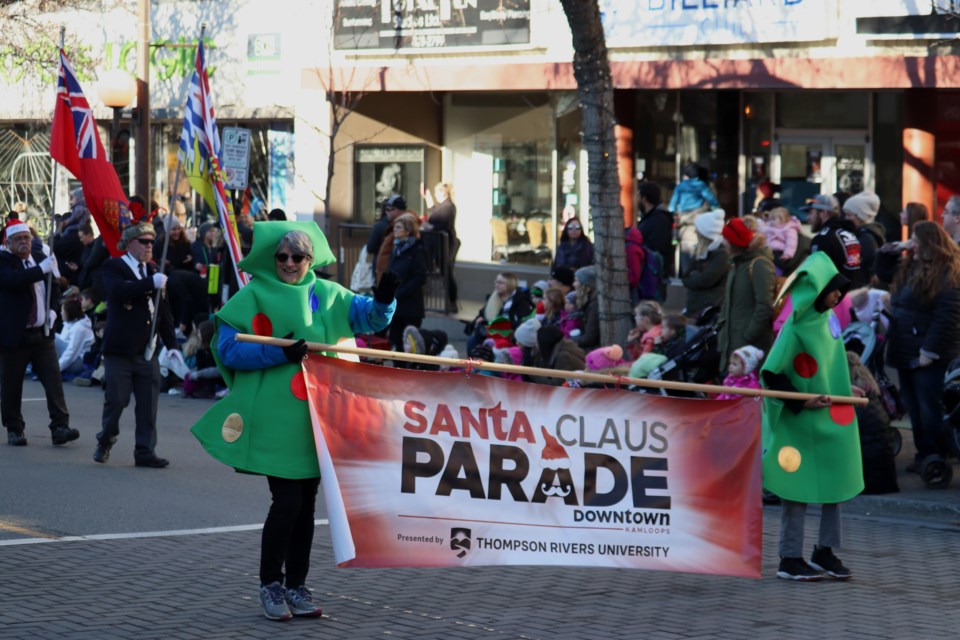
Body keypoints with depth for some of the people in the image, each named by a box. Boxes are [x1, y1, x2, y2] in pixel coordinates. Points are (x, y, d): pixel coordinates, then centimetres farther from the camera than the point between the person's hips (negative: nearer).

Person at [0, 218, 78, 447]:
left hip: (42, 333, 4)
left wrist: (52, 310, 5)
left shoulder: (39, 258, 11)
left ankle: (60, 427, -8)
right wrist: (42, 269, -32)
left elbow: (53, 290, 23)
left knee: (53, 380, -6)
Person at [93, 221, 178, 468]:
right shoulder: (114, 267, -1)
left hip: (148, 351, 5)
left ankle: (145, 452, 6)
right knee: (116, 400, 0)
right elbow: (117, 290, -24)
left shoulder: (153, 271, 16)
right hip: (120, 349, -5)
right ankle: (105, 442, 22)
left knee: (148, 405, 1)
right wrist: (150, 284, -29)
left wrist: (171, 344, 11)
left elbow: (163, 311, 18)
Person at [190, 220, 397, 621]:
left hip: (315, 418, 5)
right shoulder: (254, 296, -2)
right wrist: (279, 352, -20)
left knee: (306, 503, 9)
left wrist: (384, 302, -15)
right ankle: (271, 585, 7)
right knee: (287, 501, -9)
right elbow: (229, 349, -8)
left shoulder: (327, 296, 9)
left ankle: (296, 586, 20)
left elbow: (370, 318, 8)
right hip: (274, 418, -5)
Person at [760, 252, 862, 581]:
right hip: (802, 421, -8)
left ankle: (825, 552, 21)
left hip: (832, 418, 8)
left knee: (835, 481, 10)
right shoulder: (795, 328, -19)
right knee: (799, 487, -1)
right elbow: (770, 374, -17)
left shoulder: (827, 319, 4)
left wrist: (844, 388, 19)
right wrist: (801, 402, -20)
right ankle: (789, 560, 8)